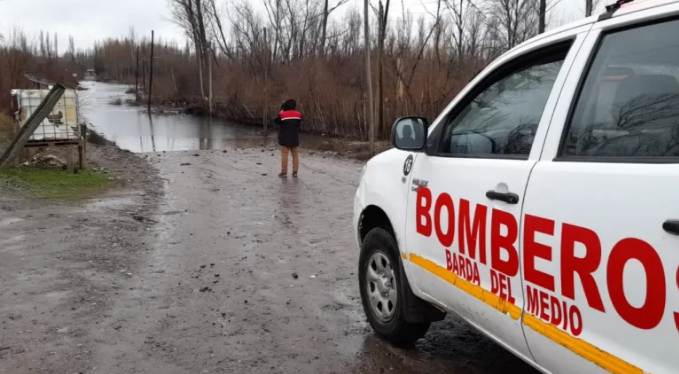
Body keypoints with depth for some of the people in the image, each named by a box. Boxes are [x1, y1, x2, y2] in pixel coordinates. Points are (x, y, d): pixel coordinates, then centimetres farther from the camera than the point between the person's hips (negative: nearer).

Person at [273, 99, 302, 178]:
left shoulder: (282, 115, -10)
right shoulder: (298, 115, 1)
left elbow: (275, 121, 3)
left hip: (284, 139, -4)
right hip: (294, 138, 4)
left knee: (284, 155, -2)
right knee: (295, 154, 10)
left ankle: (284, 172, -2)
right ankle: (295, 172, 10)